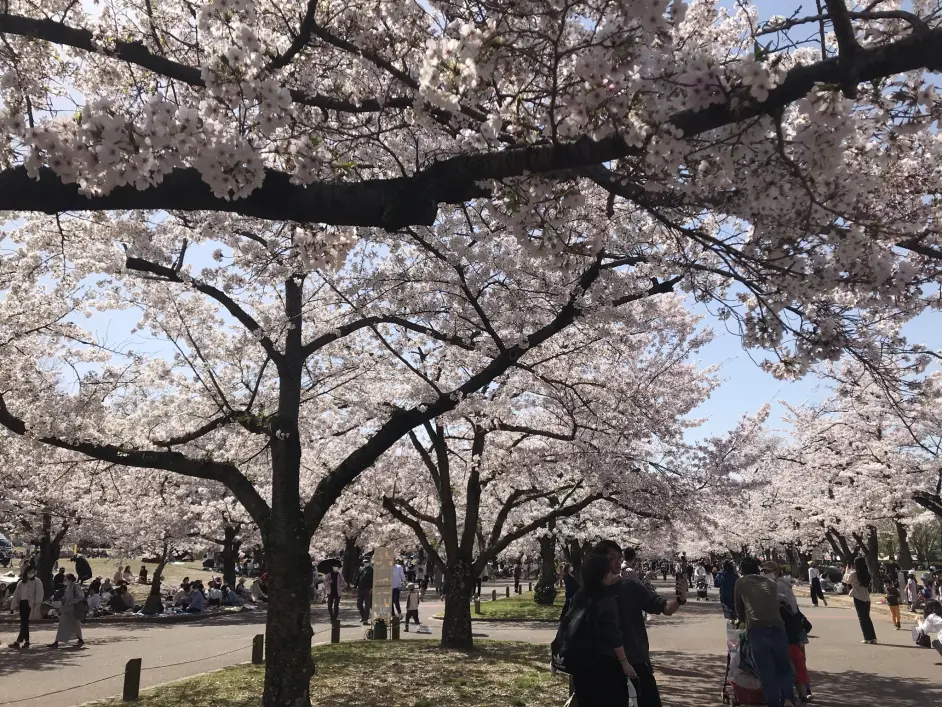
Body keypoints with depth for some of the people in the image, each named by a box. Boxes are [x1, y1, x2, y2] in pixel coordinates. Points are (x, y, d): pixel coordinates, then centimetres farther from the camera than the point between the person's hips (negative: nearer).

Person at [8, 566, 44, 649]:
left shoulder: (37, 582, -1)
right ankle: (26, 641, 17)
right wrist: (14, 604, 1)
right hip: (22, 603, 6)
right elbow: (16, 594, 11)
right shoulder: (21, 582, 13)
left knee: (24, 623, -10)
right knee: (24, 623, 9)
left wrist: (37, 604, -17)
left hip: (30, 604, -6)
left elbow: (39, 594, -8)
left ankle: (18, 642, -12)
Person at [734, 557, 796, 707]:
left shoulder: (741, 582, 17)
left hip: (757, 631, -3)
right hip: (777, 628, 3)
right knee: (784, 669, 18)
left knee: (767, 673, 6)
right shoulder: (771, 583, 24)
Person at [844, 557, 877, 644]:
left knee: (862, 618, 3)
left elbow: (846, 580, 3)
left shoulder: (854, 574, -13)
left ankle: (868, 638, 1)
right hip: (866, 598, 5)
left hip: (858, 598, -5)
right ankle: (873, 637, 14)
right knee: (867, 617, 16)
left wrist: (847, 570, 15)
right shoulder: (867, 573, 1)